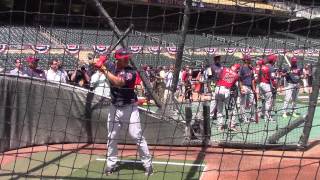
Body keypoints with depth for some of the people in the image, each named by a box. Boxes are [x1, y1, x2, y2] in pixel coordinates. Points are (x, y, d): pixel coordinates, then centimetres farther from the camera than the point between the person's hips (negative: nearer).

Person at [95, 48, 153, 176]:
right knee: (111, 138, 12)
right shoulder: (111, 66, -2)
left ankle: (148, 164, 4)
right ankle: (111, 164, 25)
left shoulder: (131, 72, -17)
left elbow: (119, 82, -32)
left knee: (137, 137, -5)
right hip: (114, 108, 5)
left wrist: (105, 71, -33)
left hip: (129, 108, -4)